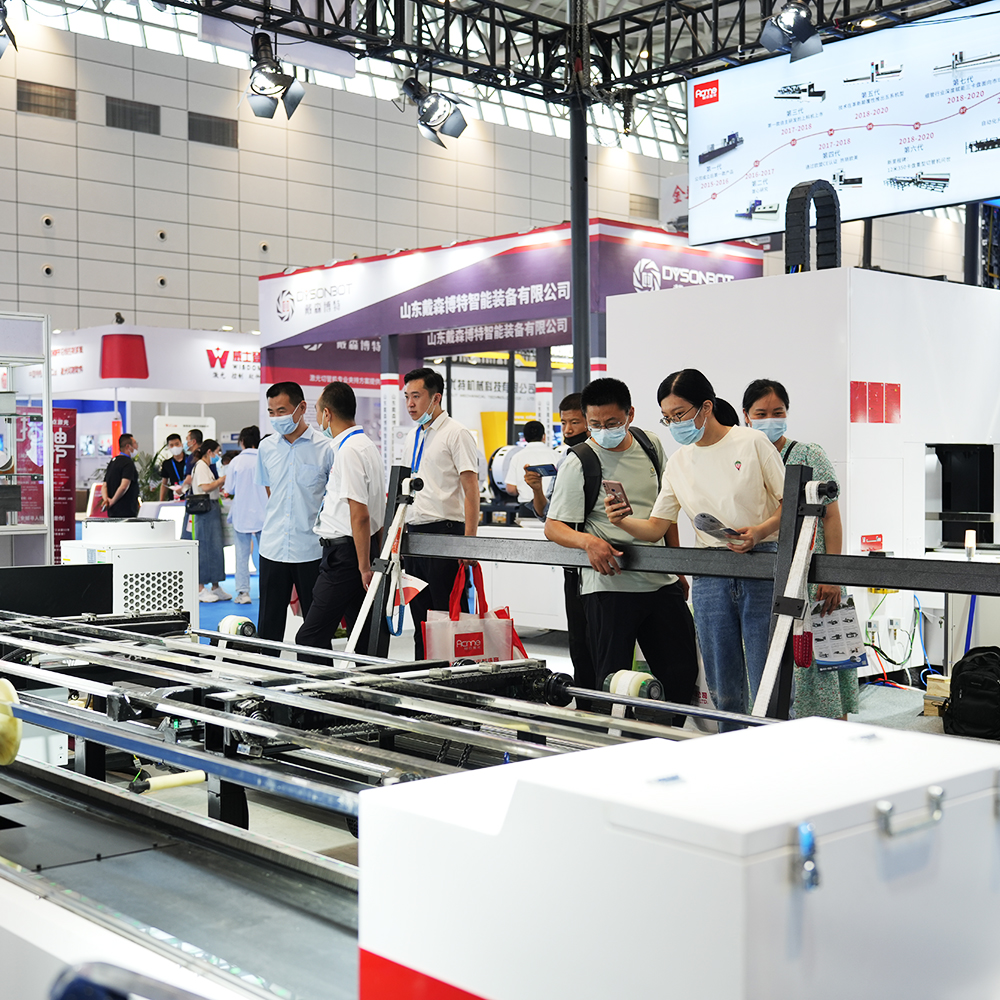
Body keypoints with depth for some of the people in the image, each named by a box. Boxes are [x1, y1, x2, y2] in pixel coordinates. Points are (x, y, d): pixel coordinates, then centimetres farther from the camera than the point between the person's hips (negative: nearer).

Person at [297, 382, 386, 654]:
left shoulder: (349, 450, -15)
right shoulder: (366, 445, 17)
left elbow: (360, 514, -20)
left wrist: (364, 566, -19)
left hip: (346, 552, -10)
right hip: (353, 553, 10)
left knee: (310, 640, -10)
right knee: (366, 641, 9)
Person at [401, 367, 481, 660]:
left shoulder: (456, 434, -7)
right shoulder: (412, 438, 17)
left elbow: (471, 490, -12)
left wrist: (469, 541, -20)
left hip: (444, 533, -8)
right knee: (421, 620, 11)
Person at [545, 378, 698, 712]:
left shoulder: (650, 445, 8)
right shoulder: (577, 464, -7)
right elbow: (553, 526, -7)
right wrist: (588, 540, -28)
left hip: (661, 580, 5)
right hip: (609, 584, -5)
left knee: (682, 671, 7)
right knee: (612, 679, -2)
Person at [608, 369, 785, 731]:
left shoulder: (752, 442, -1)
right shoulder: (678, 463, 11)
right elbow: (656, 528, 8)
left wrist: (761, 530, -18)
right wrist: (623, 520, -11)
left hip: (762, 570, -4)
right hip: (710, 579, 4)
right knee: (724, 692, 7)